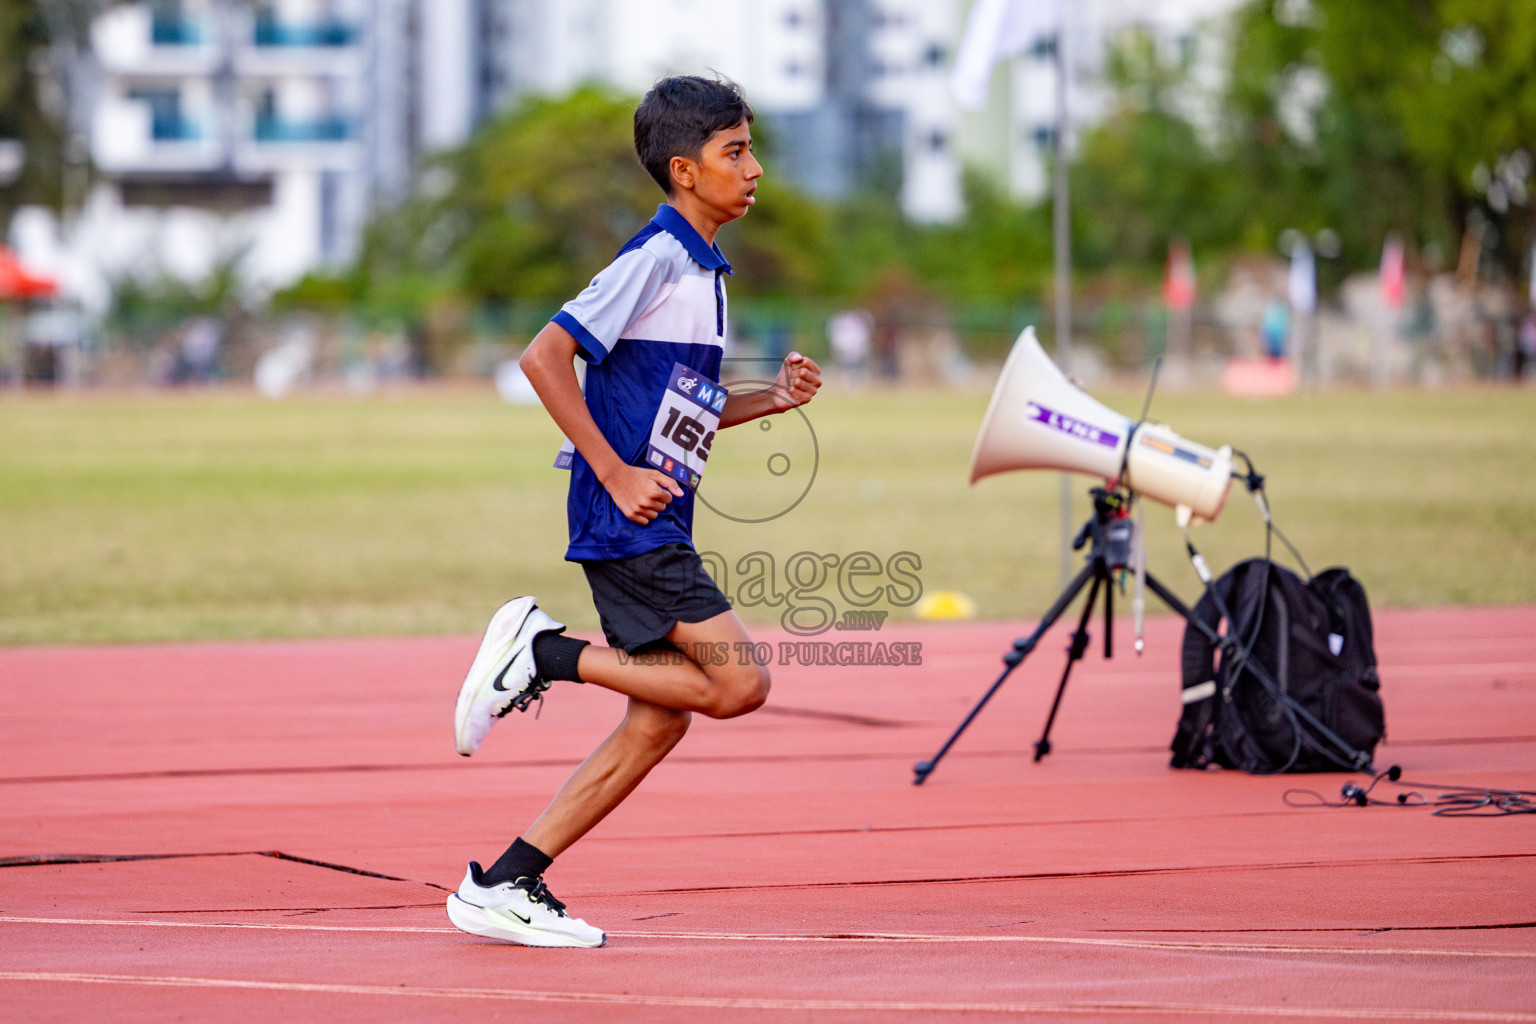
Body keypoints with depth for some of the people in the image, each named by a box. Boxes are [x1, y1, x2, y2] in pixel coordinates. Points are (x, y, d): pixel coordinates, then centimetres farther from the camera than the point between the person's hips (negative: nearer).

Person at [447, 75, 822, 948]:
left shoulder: (703, 268, 17)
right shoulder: (656, 257, -13)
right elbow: (545, 357, -19)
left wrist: (772, 399, 10)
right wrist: (617, 475, -20)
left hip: (654, 529, 10)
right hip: (628, 524, -10)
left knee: (660, 718, 7)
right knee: (739, 682, -14)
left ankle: (503, 885, 9)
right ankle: (543, 654, -5)